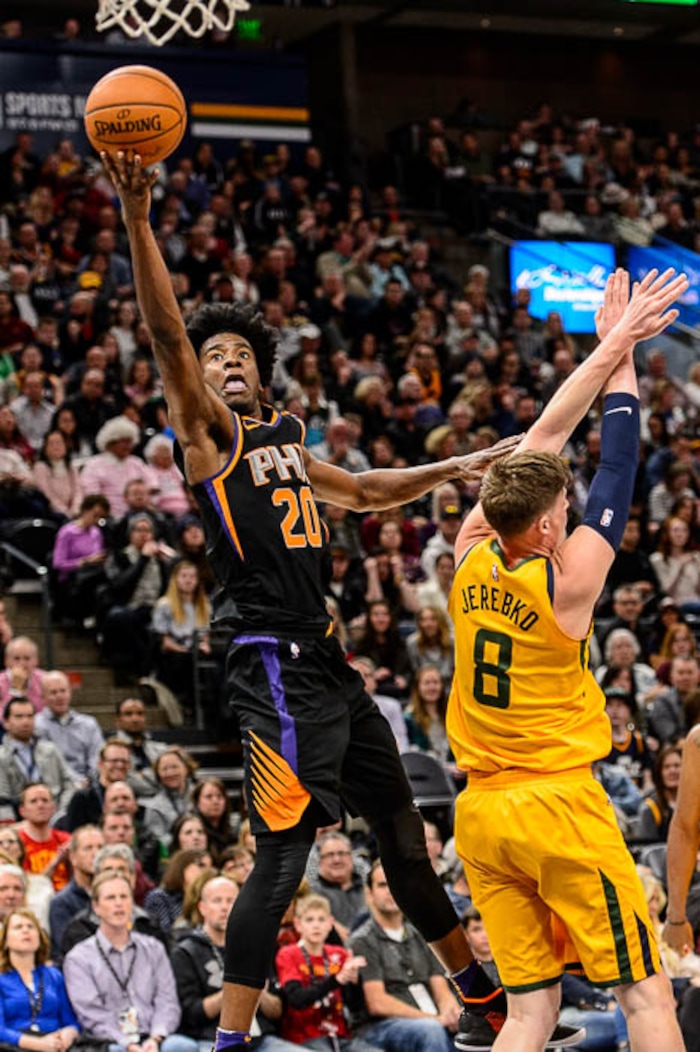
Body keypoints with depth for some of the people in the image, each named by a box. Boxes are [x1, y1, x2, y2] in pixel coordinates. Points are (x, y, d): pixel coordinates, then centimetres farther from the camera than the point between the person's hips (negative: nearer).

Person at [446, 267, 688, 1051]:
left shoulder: (470, 558, 2)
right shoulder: (566, 582, -13)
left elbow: (540, 441, 9)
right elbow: (617, 469, -3)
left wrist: (605, 350, 14)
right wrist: (621, 355, 6)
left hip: (481, 811, 6)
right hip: (560, 808, -6)